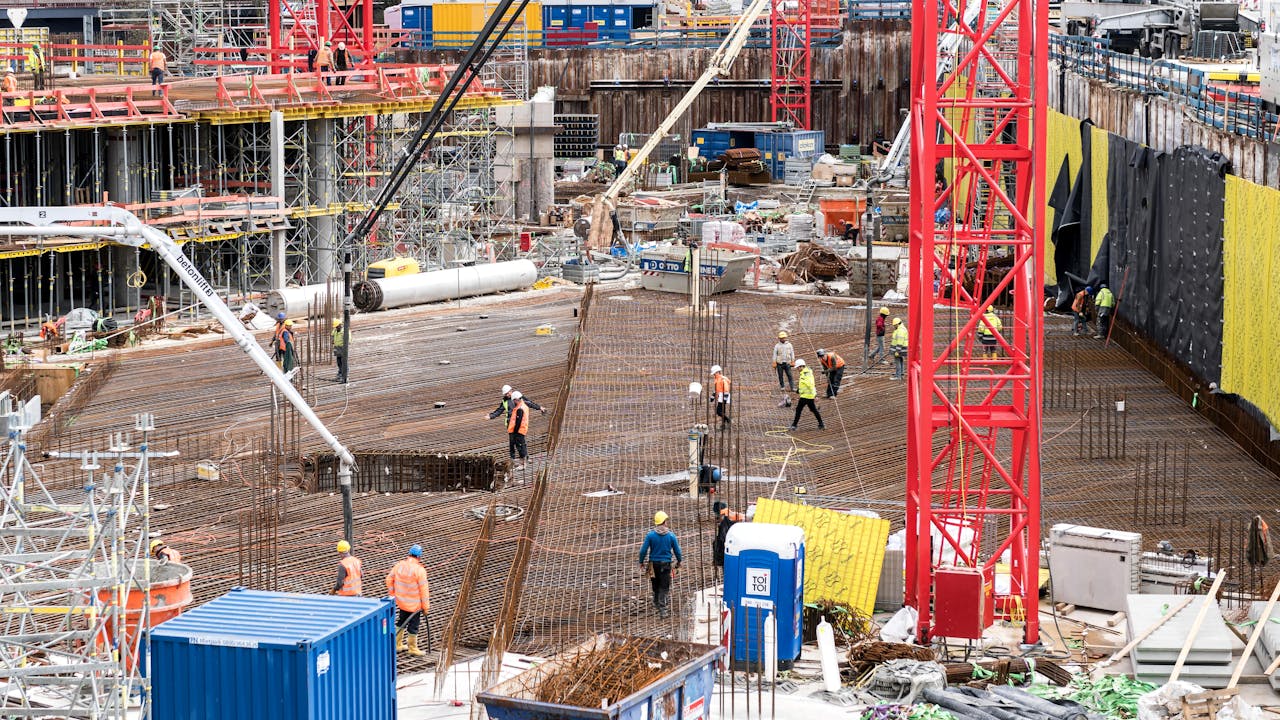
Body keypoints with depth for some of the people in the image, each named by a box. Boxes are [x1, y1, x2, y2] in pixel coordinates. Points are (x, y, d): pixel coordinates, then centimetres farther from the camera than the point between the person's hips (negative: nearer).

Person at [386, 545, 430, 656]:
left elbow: (389, 579, 6)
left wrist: (392, 594, 19)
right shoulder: (419, 570, -21)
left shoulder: (399, 565, -4)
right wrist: (425, 607, -9)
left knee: (401, 622, 22)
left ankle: (398, 645, 31)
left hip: (401, 601, 6)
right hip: (414, 604, -6)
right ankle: (412, 649, 20)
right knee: (413, 625, 8)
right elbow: (423, 590, -18)